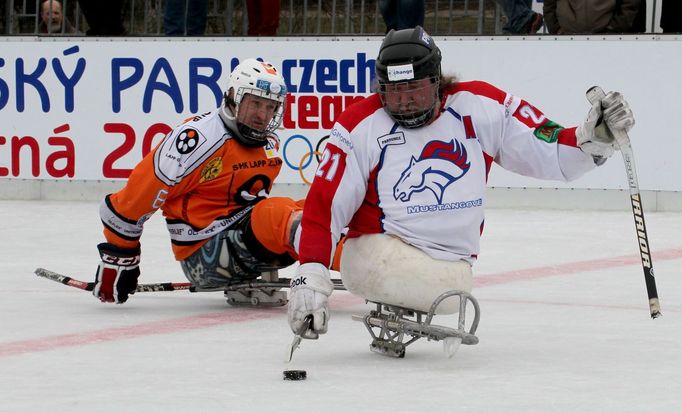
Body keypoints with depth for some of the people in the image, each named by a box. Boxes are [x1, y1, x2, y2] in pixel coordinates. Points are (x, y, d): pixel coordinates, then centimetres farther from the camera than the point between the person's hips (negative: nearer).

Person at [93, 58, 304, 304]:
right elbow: (133, 199, -13)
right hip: (204, 258, -9)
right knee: (278, 213, -32)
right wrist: (118, 257, -7)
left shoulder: (269, 144, 10)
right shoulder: (199, 138, -17)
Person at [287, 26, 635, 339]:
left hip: (452, 266, 3)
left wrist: (596, 135, -15)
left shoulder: (479, 106, 1)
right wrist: (310, 280, -19)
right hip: (377, 250, -3)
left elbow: (552, 153, 4)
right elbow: (321, 208, -9)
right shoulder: (359, 126, -6)